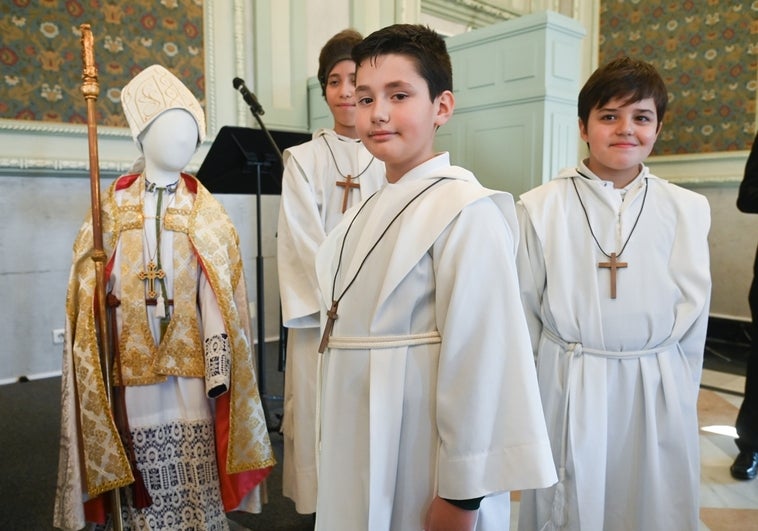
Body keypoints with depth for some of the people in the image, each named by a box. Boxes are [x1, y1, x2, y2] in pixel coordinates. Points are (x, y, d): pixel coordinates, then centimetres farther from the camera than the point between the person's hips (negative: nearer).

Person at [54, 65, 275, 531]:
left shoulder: (206, 217, 1)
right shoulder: (112, 212, 4)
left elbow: (217, 302, -3)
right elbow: (94, 299, 4)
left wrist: (219, 369, -8)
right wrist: (99, 379, 1)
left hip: (190, 376, -1)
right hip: (133, 378, 1)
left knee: (196, 492, 6)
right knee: (143, 493, 11)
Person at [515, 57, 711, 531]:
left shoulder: (688, 210, -1)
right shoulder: (540, 207, -7)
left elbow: (693, 317, 6)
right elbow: (524, 310, 0)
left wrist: (678, 395, 9)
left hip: (658, 393, 2)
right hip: (567, 390, -1)